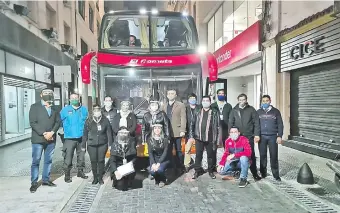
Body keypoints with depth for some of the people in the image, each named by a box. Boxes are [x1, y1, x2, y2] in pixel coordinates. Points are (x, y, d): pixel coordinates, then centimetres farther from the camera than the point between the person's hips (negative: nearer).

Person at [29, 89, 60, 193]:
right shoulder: (34, 107, 0)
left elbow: (58, 121, 5)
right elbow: (33, 123, -8)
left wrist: (52, 132, -11)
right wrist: (44, 133, -15)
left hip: (51, 138, 3)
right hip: (38, 139, -3)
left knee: (48, 161, 11)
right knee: (36, 161, 1)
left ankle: (46, 179, 23)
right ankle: (34, 183, 10)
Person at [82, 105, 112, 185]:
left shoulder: (105, 120, -2)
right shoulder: (89, 121, 0)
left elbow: (109, 132, 0)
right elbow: (85, 134, 3)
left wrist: (110, 144, -3)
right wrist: (83, 145, 3)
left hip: (103, 144, 0)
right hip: (91, 144, 1)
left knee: (101, 161, 3)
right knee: (93, 161, 4)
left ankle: (100, 178, 18)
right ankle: (95, 178, 19)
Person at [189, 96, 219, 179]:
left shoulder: (214, 113, 3)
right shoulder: (197, 113, 9)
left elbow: (217, 126, 0)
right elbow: (192, 124, 9)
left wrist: (217, 139, -6)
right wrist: (191, 136, 1)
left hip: (210, 139, -1)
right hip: (199, 138, 2)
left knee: (210, 156, 10)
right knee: (198, 155, 7)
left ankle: (211, 171, 25)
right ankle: (197, 171, 19)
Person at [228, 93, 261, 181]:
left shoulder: (251, 109, 3)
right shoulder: (234, 110, 7)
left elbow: (256, 122, 0)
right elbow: (230, 123, 7)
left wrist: (256, 134, -7)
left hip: (249, 136, -1)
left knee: (251, 155, 3)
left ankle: (254, 173, 13)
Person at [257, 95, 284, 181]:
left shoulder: (276, 111, 5)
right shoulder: (258, 112, 9)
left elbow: (280, 124, 4)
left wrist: (279, 136, -3)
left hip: (272, 136, -1)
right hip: (262, 136, 1)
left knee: (274, 156, -1)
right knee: (262, 155, 5)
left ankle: (276, 174, 9)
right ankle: (263, 173, 16)